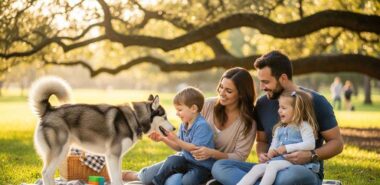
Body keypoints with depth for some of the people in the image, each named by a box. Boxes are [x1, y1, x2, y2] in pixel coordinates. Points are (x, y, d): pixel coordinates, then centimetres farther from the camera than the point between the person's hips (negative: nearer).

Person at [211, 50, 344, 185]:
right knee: (220, 166, -18)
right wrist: (262, 154, -4)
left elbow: (337, 143, -2)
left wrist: (311, 156, -20)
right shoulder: (262, 104, 7)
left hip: (305, 172, -5)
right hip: (271, 170, 5)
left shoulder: (315, 102, -6)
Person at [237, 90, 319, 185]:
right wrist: (271, 152, -3)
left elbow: (310, 144, -13)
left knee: (273, 165, -32)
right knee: (257, 167, -16)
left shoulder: (303, 126, 1)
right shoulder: (279, 129, 24)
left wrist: (287, 148, -15)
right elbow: (273, 146, 23)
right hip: (278, 160, 7)